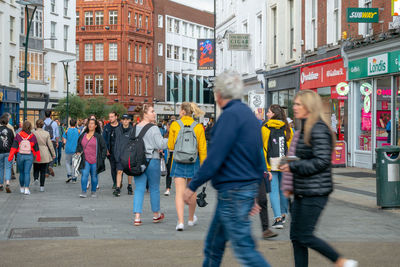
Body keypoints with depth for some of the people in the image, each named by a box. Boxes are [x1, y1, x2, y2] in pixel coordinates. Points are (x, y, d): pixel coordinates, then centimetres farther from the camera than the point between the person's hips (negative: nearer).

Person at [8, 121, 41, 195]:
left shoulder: (18, 136, -1)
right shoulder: (33, 136, 1)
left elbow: (14, 147, -6)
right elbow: (36, 148, 6)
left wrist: (10, 156, -6)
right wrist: (38, 157, 17)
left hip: (20, 156, 1)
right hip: (29, 156, -1)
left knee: (21, 172, 14)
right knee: (27, 172, -1)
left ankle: (22, 188, 26)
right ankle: (26, 189, -10)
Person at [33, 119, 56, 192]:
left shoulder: (33, 133, -7)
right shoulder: (46, 133, -2)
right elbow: (50, 144, 2)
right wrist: (53, 154, 10)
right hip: (45, 155, 1)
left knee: (36, 169, 18)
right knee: (43, 171, 7)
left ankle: (36, 178, -10)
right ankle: (42, 187, 5)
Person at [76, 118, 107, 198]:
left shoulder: (98, 137, 0)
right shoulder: (83, 135, 10)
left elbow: (104, 147, 3)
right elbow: (79, 145, 22)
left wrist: (102, 158, -3)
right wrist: (78, 152, 4)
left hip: (95, 161, -1)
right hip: (85, 160, 1)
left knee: (94, 176, 6)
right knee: (84, 174, -12)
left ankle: (93, 191, 20)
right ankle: (84, 192, -10)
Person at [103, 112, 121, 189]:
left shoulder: (121, 126, 4)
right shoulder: (106, 127, 9)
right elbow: (104, 139, 8)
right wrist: (106, 149, -2)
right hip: (111, 150, 2)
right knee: (113, 167, 3)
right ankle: (115, 182, 10)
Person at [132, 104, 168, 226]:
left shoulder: (135, 128, 7)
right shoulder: (153, 128, -13)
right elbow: (161, 144, -15)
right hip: (152, 160, -5)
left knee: (139, 189, 4)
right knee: (154, 188, 10)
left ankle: (137, 217, -5)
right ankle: (156, 215, 23)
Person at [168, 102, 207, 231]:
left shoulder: (175, 125, -5)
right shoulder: (198, 127, -3)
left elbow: (170, 146, 1)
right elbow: (202, 149, -1)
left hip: (178, 162, -1)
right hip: (193, 162, 2)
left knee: (179, 192, -3)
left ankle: (180, 221, -17)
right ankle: (191, 219, 34)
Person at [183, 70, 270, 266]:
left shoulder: (231, 115, -14)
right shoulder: (249, 115, 16)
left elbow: (215, 157, -20)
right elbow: (259, 162, 19)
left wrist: (193, 186, -11)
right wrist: (253, 196, 24)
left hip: (233, 192, -10)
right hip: (247, 189, 10)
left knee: (244, 247, -7)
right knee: (213, 246, 16)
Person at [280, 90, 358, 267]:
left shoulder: (319, 129, -15)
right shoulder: (306, 128, 15)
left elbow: (322, 161, -22)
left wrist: (292, 166, -16)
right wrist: (293, 186, 19)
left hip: (315, 192, -10)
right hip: (303, 192, 10)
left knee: (305, 236, -6)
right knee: (295, 236, 9)